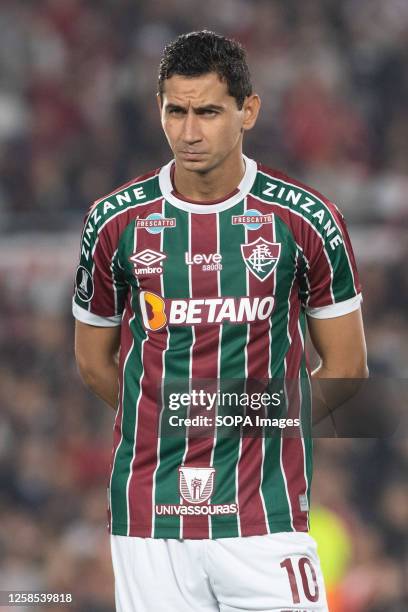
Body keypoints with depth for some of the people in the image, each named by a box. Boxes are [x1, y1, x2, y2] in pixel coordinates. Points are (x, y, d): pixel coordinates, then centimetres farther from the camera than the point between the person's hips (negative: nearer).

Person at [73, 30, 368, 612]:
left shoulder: (305, 220, -1)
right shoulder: (116, 222, 3)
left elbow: (346, 364, 8)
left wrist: (255, 426, 9)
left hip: (265, 517, -1)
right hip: (148, 516, 1)